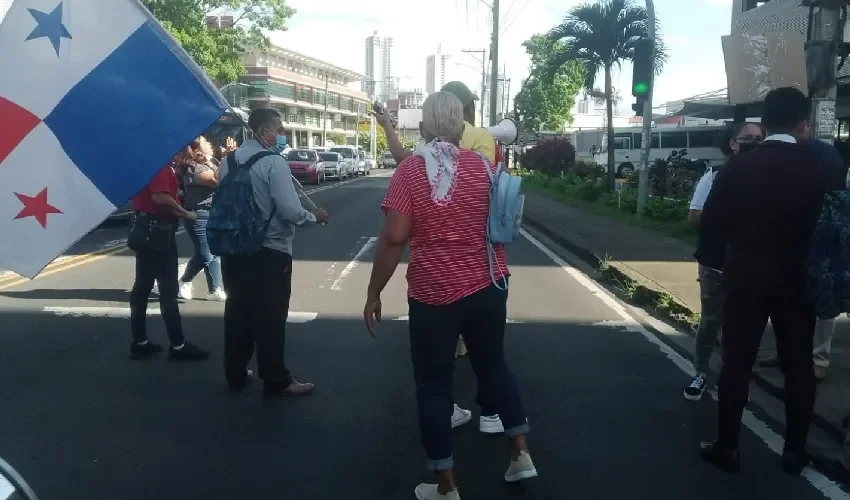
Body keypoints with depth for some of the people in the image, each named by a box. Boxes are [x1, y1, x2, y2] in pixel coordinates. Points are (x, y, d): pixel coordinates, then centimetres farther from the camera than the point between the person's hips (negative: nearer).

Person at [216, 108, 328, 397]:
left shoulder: (228, 162, 5)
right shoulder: (273, 162, -16)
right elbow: (290, 211, -21)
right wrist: (315, 217, -2)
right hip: (269, 251, -7)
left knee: (237, 312, 16)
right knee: (270, 316, 3)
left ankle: (235, 376, 28)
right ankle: (276, 382, 15)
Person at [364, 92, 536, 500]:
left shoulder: (409, 171, -10)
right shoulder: (483, 165, 2)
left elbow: (394, 238, -16)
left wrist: (373, 294, -8)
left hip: (433, 293, -4)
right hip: (488, 286, 4)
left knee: (433, 386, 9)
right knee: (494, 366, 24)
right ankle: (521, 454, 30)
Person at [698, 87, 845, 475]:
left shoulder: (737, 167, -8)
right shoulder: (820, 167, -8)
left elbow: (711, 220, -4)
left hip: (746, 278, 0)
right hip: (798, 281, 1)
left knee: (737, 363, 7)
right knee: (799, 366, 13)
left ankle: (727, 447, 14)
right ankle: (795, 451, 22)